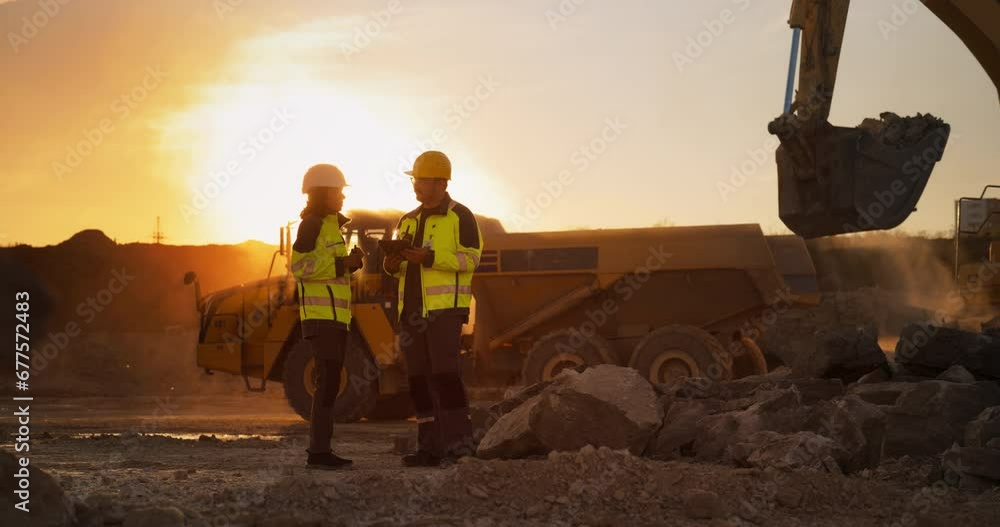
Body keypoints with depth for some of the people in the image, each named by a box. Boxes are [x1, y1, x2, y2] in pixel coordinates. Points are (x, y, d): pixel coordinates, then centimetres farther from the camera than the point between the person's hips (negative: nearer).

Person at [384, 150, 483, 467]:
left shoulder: (459, 216, -2)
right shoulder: (408, 221, 19)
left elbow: (470, 259, -11)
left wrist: (429, 258, -20)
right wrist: (393, 265, 0)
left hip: (444, 309, -7)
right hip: (412, 310, 7)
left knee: (445, 373, -14)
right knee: (419, 379, 5)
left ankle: (458, 439, -9)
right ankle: (430, 447, 9)